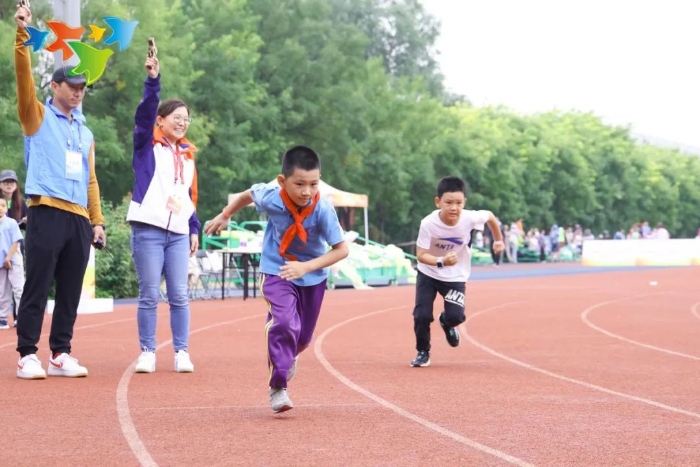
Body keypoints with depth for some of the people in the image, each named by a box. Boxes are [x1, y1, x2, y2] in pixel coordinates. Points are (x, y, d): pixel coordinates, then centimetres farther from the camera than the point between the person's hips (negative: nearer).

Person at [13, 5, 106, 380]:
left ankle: (60, 354, 12)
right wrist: (23, 35, -17)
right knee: (37, 287, -6)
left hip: (79, 219, 6)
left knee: (71, 291, 6)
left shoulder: (85, 133, 21)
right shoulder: (38, 117, 7)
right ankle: (27, 355, -3)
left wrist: (97, 221, 12)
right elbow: (24, 78, -8)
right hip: (47, 213, -6)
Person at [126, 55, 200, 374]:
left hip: (179, 233, 4)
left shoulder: (187, 153, 17)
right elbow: (145, 112, -14)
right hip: (148, 229, -4)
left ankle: (182, 352, 7)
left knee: (179, 295, 1)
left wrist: (195, 229, 14)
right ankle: (147, 352, 5)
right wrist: (153, 80, -27)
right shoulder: (147, 144, 3)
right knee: (149, 295, -2)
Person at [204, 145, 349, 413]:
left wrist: (306, 267, -33)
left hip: (313, 276, 1)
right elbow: (248, 194, -1)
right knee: (284, 323, -24)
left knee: (303, 336, 15)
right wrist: (225, 216, 12)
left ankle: (287, 356, 51)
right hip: (276, 271, -1)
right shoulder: (271, 198, -24)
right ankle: (277, 387, -11)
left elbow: (342, 249, -24)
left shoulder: (323, 209, -29)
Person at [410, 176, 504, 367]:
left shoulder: (470, 218, -25)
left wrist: (498, 240, 10)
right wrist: (441, 262, -43)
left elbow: (490, 216, -3)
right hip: (428, 274, -1)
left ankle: (446, 323, 26)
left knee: (455, 316, -13)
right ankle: (423, 352, 16)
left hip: (455, 276, 1)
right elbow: (421, 255, -25)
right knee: (421, 315, -11)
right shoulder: (428, 223, -29)